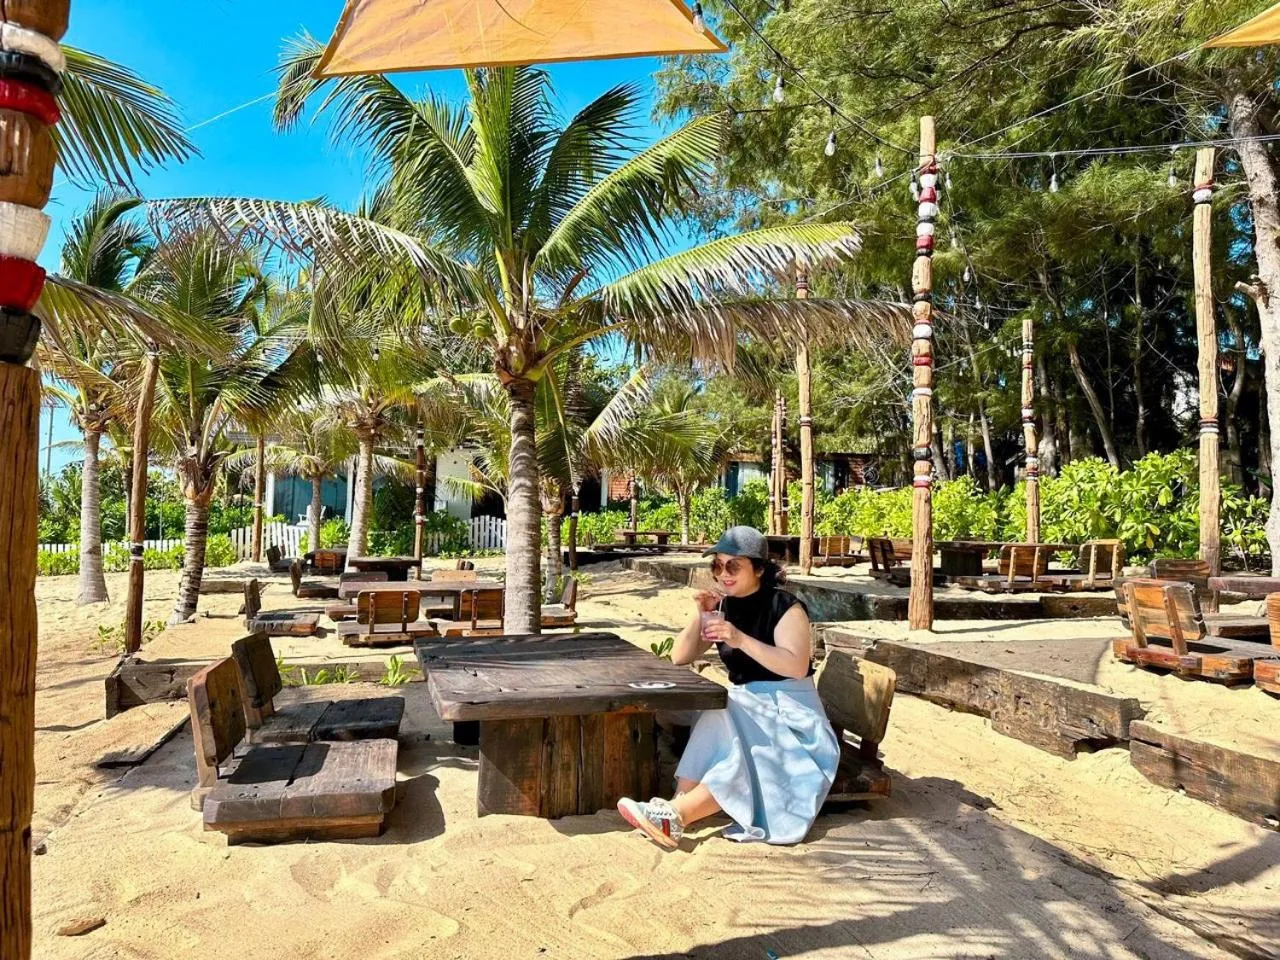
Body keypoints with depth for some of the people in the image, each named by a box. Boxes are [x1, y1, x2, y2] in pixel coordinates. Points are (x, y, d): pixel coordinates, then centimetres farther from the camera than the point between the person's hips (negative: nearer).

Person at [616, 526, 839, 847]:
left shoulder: (785, 607, -11)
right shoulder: (724, 607, 6)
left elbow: (797, 666, -27)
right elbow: (679, 658, 4)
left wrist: (741, 640, -35)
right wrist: (700, 616, -12)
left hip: (788, 713, -5)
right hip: (743, 705, 5)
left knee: (741, 760, -31)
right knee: (715, 725, -28)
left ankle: (675, 814, -35)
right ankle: (675, 815, -36)